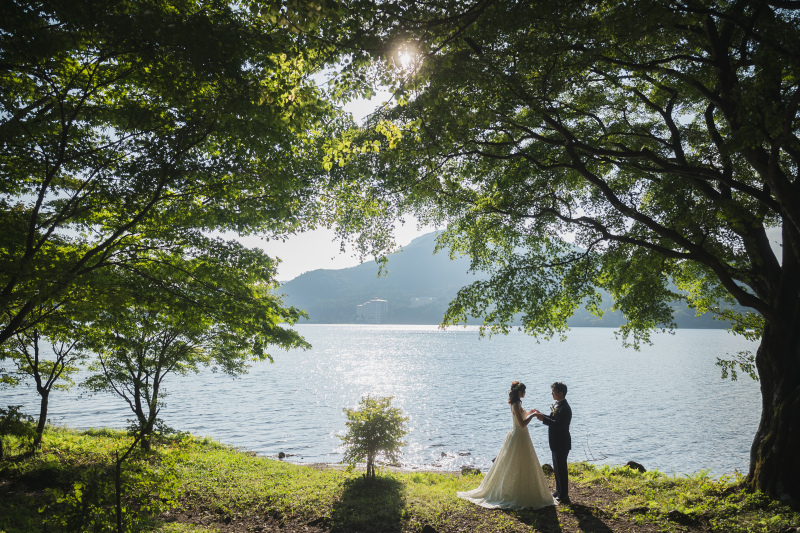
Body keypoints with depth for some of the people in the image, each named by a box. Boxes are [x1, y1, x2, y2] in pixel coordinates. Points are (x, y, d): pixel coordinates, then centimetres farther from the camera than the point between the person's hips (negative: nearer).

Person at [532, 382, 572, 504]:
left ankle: (563, 496, 12)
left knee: (561, 469, 1)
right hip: (556, 443, 10)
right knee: (557, 468, 20)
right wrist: (541, 415, 3)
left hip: (561, 444, -10)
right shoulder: (556, 405, 8)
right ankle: (559, 491, 34)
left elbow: (559, 424, -30)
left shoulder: (565, 408, -23)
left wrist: (543, 419, -29)